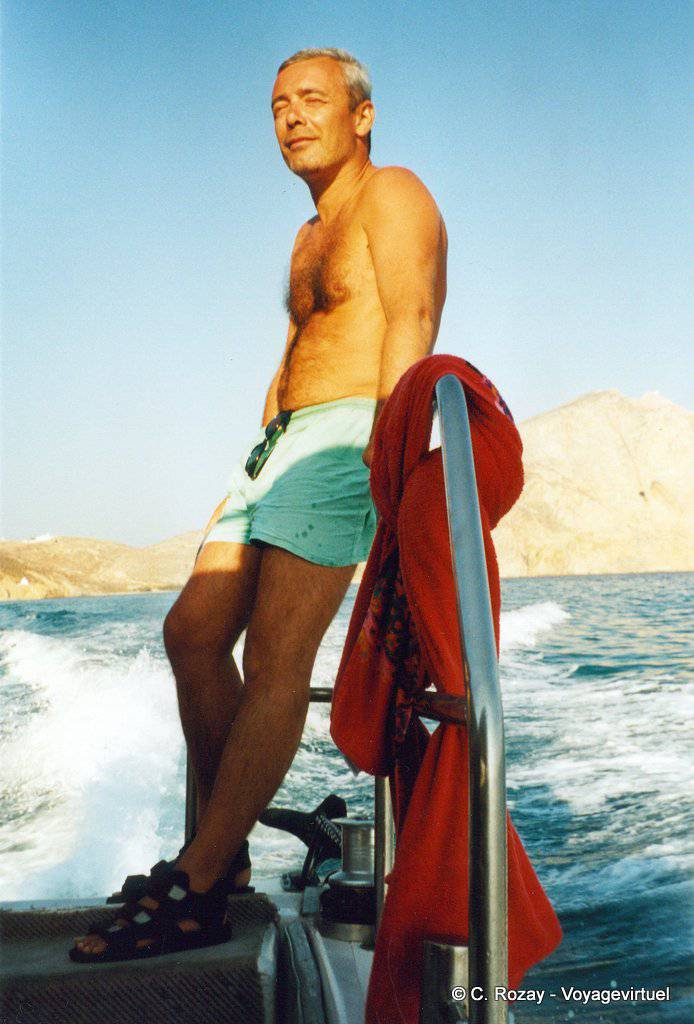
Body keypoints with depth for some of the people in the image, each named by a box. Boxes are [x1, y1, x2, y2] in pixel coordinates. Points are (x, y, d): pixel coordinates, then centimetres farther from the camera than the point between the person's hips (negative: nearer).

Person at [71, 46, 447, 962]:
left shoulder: (391, 194, 1)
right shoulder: (311, 239, 29)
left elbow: (411, 321, -14)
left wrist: (387, 438, -27)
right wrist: (256, 467, 18)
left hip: (346, 438, -10)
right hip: (280, 439, 10)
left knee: (275, 658, -15)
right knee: (193, 632, 2)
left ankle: (195, 894, -14)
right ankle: (221, 850, 10)